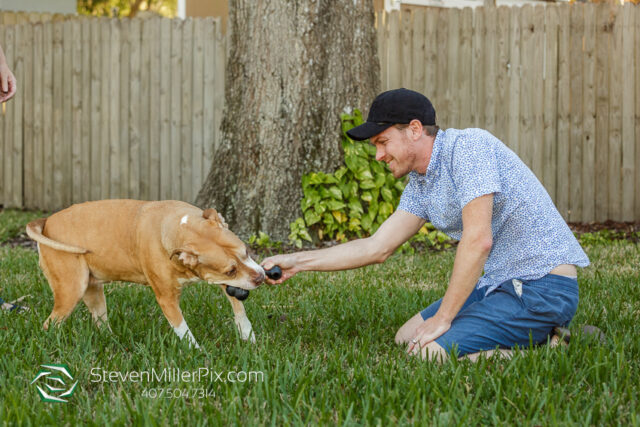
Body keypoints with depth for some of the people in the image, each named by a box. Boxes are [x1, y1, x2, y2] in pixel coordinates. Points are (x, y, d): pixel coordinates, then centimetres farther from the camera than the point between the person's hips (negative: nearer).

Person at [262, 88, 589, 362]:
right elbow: (377, 247, 17)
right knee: (406, 337, 16)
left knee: (429, 351, -21)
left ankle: (549, 346, -8)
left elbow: (478, 240, -23)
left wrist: (442, 318, -18)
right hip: (499, 283, 10)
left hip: (544, 285, -10)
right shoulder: (420, 185, 12)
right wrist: (298, 262, 13)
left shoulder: (469, 147, -17)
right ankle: (535, 335, 11)